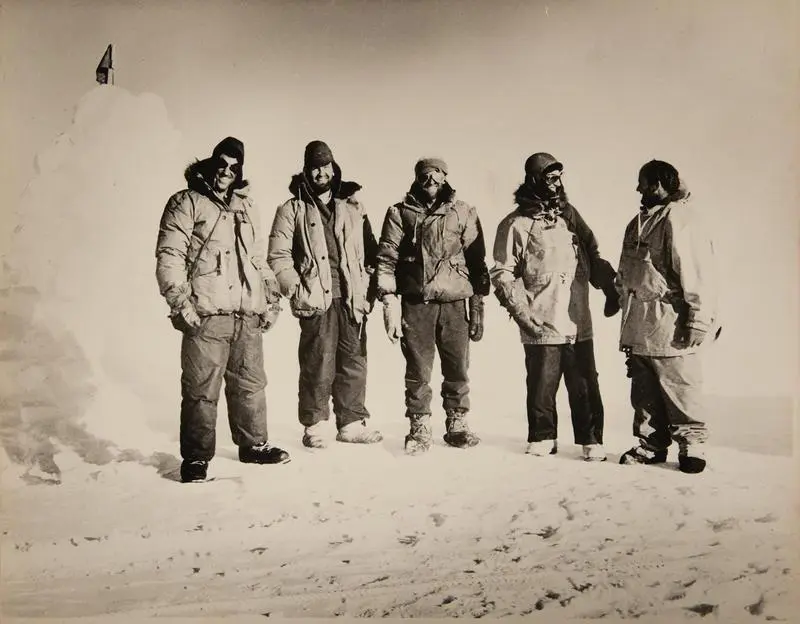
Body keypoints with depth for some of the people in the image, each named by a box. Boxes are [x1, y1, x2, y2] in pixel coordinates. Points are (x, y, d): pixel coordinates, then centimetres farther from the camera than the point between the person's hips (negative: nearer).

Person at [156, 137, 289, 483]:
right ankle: (196, 458, 9)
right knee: (201, 389, -3)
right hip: (206, 315, -6)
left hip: (248, 315, 6)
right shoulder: (186, 202, 2)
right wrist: (181, 303, -15)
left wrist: (271, 298, 17)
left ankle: (253, 444, 29)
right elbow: (169, 257, -6)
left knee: (250, 384, 15)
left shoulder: (246, 206, 20)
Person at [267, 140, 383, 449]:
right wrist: (296, 290, -10)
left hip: (351, 299, 4)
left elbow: (370, 252, 15)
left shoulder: (353, 207, 14)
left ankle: (351, 423, 19)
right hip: (316, 300, -3)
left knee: (354, 362, 8)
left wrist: (369, 290, 6)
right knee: (318, 364, -1)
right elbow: (278, 255, -1)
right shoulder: (293, 210, 4)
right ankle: (313, 425, 12)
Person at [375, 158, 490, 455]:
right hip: (415, 303, -1)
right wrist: (390, 302, -6)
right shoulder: (400, 213, 6)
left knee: (457, 369, 5)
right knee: (418, 370, 3)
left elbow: (477, 261, 8)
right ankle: (419, 428, 15)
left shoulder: (463, 213, 8)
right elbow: (386, 259, 3)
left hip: (455, 302, 1)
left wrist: (478, 307, 5)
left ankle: (457, 424, 20)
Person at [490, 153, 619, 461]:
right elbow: (502, 273, -4)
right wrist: (521, 311, -12)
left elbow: (593, 255, 20)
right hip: (542, 324, -4)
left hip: (578, 321, 4)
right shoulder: (516, 224, -3)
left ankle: (591, 439, 18)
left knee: (585, 386, 5)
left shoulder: (569, 214, 12)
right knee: (542, 386, 6)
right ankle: (542, 437, 24)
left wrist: (611, 289, 11)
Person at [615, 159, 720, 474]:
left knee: (680, 388, 0)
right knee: (644, 392, 14)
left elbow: (700, 273, -18)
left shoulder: (682, 218, -12)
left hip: (669, 326, -9)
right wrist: (622, 299, 21)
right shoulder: (640, 221, 16)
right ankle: (651, 445, 26)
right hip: (638, 326, 9)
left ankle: (691, 443, 16)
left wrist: (699, 319, -20)